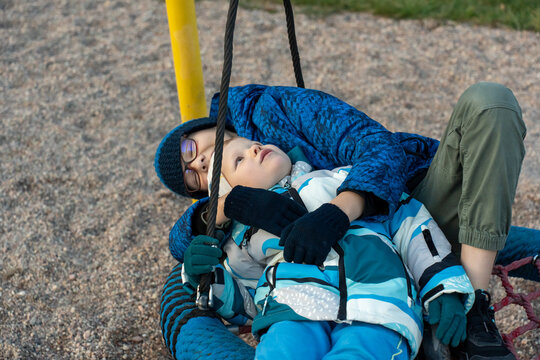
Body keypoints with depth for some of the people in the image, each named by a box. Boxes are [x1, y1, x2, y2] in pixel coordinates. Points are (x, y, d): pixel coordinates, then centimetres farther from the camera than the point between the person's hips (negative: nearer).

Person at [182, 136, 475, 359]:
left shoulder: (339, 180, 27)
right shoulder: (245, 233, 29)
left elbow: (409, 221, 21)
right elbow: (244, 306, 26)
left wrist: (445, 288, 9)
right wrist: (204, 277, 6)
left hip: (376, 304, 0)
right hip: (294, 308, 1)